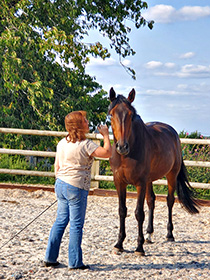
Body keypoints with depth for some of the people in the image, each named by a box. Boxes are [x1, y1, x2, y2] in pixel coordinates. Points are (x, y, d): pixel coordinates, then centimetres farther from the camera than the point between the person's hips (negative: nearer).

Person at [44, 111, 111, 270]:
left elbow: (57, 166, 14)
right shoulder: (85, 144, -14)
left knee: (60, 221, 16)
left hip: (61, 185, 7)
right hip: (77, 187, -7)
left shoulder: (62, 143, 8)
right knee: (76, 224, 1)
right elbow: (107, 153, -18)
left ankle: (50, 258, 19)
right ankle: (75, 262, 6)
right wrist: (106, 135, -5)